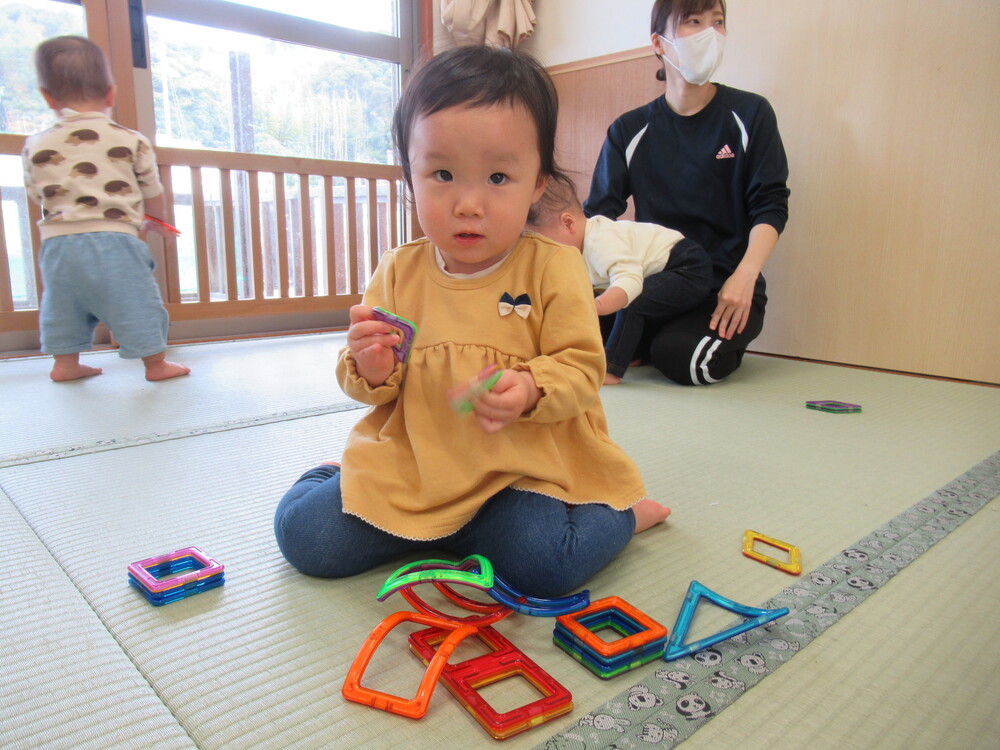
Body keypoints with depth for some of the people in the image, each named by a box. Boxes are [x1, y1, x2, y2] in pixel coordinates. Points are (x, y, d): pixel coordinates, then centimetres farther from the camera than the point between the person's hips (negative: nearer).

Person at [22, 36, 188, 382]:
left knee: (62, 305, 19)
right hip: (114, 240, -3)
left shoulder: (35, 147, 7)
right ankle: (156, 363, 12)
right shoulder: (131, 142, -1)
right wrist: (148, 223, 28)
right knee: (135, 301, 5)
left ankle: (65, 362, 28)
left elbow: (39, 197, 15)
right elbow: (154, 198, 7)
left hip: (56, 243, 4)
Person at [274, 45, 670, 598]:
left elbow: (581, 367, -8)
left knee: (540, 563, -26)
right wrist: (371, 370, -16)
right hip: (410, 465, 3)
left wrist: (530, 390, -29)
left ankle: (620, 512, 8)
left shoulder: (554, 268, -7)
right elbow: (366, 382, 8)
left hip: (523, 466, -2)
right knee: (304, 535, -7)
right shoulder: (399, 272, 2)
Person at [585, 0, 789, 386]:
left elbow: (771, 206, -1)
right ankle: (649, 343, 4)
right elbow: (596, 214, 5)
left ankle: (725, 341, 4)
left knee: (680, 357, -30)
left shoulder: (750, 113, 4)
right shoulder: (629, 130, 8)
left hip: (726, 288, -1)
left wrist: (744, 276, -19)